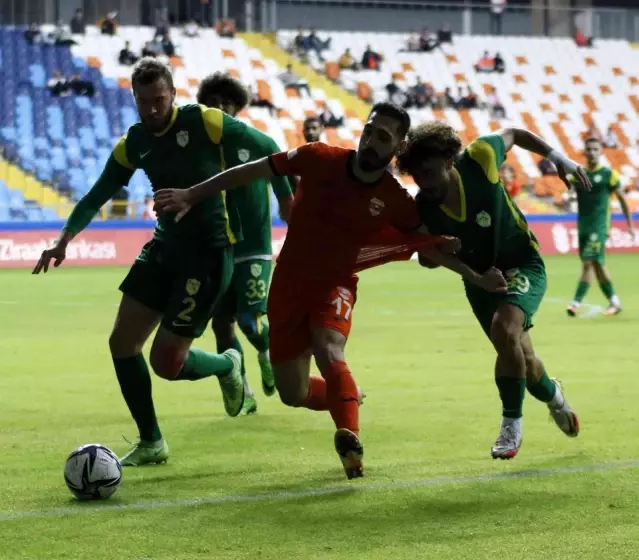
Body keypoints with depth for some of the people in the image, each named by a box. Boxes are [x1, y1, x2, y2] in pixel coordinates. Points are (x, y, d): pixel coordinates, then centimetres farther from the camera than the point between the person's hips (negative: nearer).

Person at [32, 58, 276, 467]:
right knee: (122, 343, 3)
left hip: (209, 252, -7)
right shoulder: (133, 144, 4)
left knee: (166, 362, -10)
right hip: (166, 245, 7)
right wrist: (66, 238, 0)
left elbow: (266, 150, -7)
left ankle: (227, 366, 24)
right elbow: (98, 195, 12)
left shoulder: (205, 123, -13)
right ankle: (151, 443, 17)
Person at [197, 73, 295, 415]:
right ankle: (243, 395, 16)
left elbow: (286, 197, 3)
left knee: (249, 321, -13)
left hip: (254, 251, -3)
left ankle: (268, 354, 22)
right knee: (222, 325, 2)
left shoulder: (260, 145, -3)